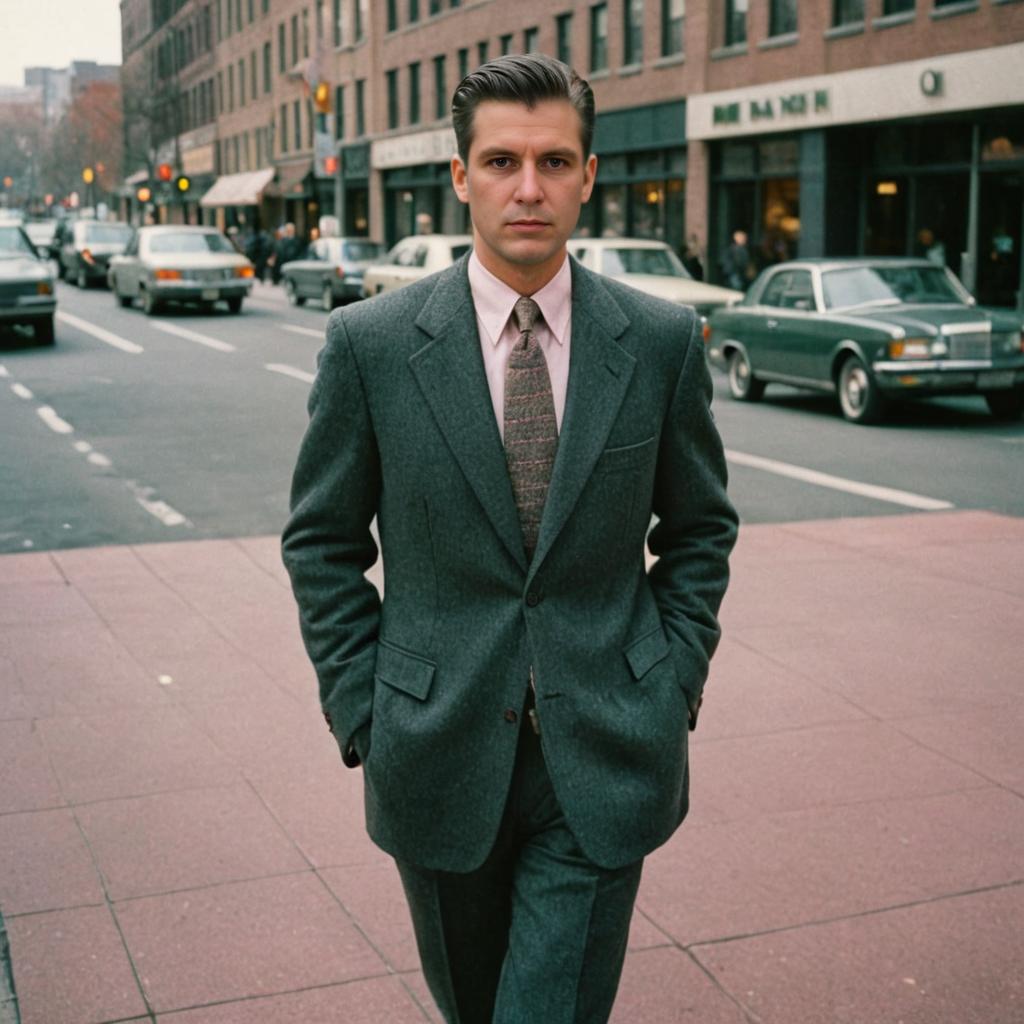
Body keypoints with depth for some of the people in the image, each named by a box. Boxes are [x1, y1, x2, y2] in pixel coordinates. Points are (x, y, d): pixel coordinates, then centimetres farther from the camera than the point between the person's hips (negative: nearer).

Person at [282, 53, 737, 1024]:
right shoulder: (369, 343, -7)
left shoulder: (662, 341, -4)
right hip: (439, 753, 1)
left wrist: (676, 683, 1)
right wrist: (361, 710, -3)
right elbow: (322, 541, 2)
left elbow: (700, 528, 8)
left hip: (604, 760, 0)